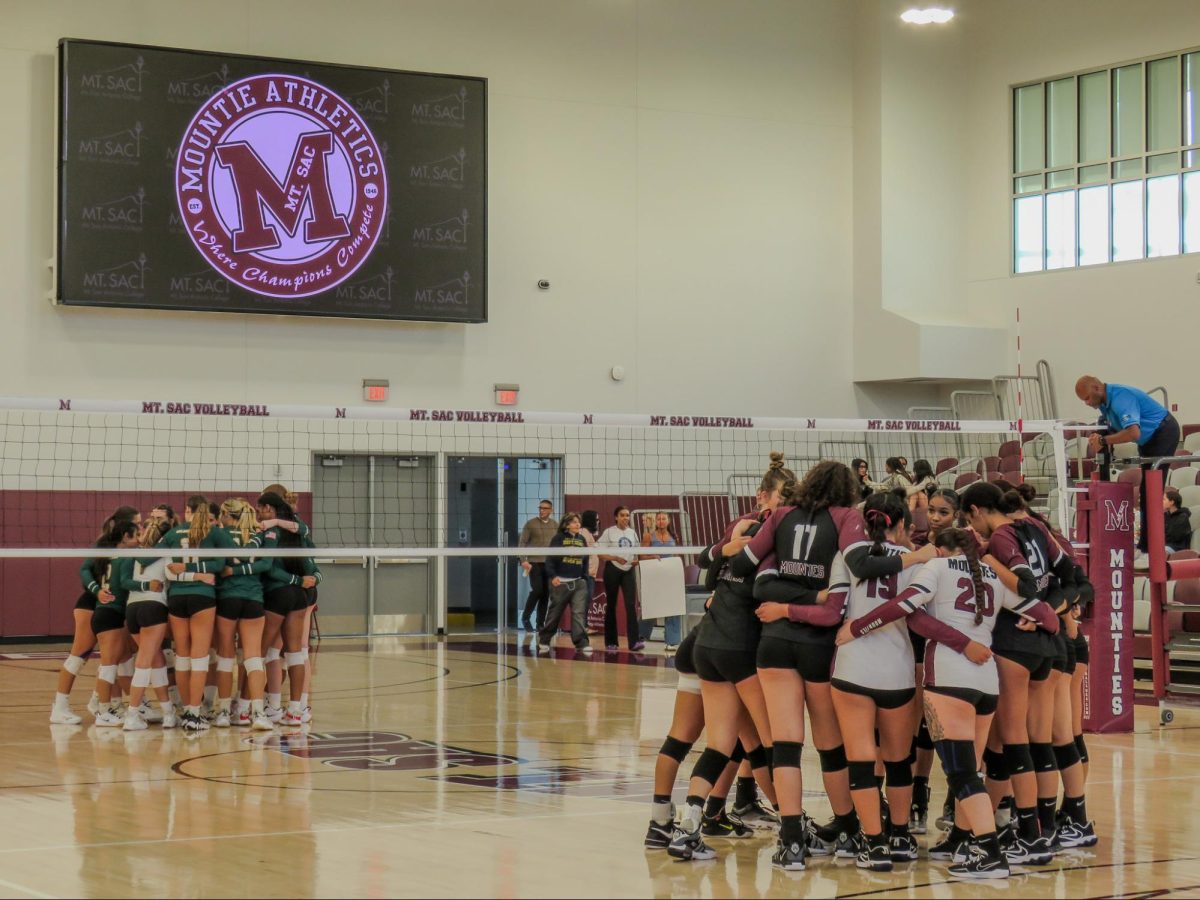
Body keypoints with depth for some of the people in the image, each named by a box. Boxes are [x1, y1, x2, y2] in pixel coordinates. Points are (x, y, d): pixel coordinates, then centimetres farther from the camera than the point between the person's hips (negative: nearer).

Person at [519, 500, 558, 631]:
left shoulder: (555, 526, 11)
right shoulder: (531, 524, 1)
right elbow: (522, 543, -1)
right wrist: (523, 560, -11)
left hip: (549, 564, 4)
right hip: (534, 563, -4)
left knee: (546, 593, 3)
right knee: (537, 590, -12)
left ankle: (541, 622, 11)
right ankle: (526, 617, 5)